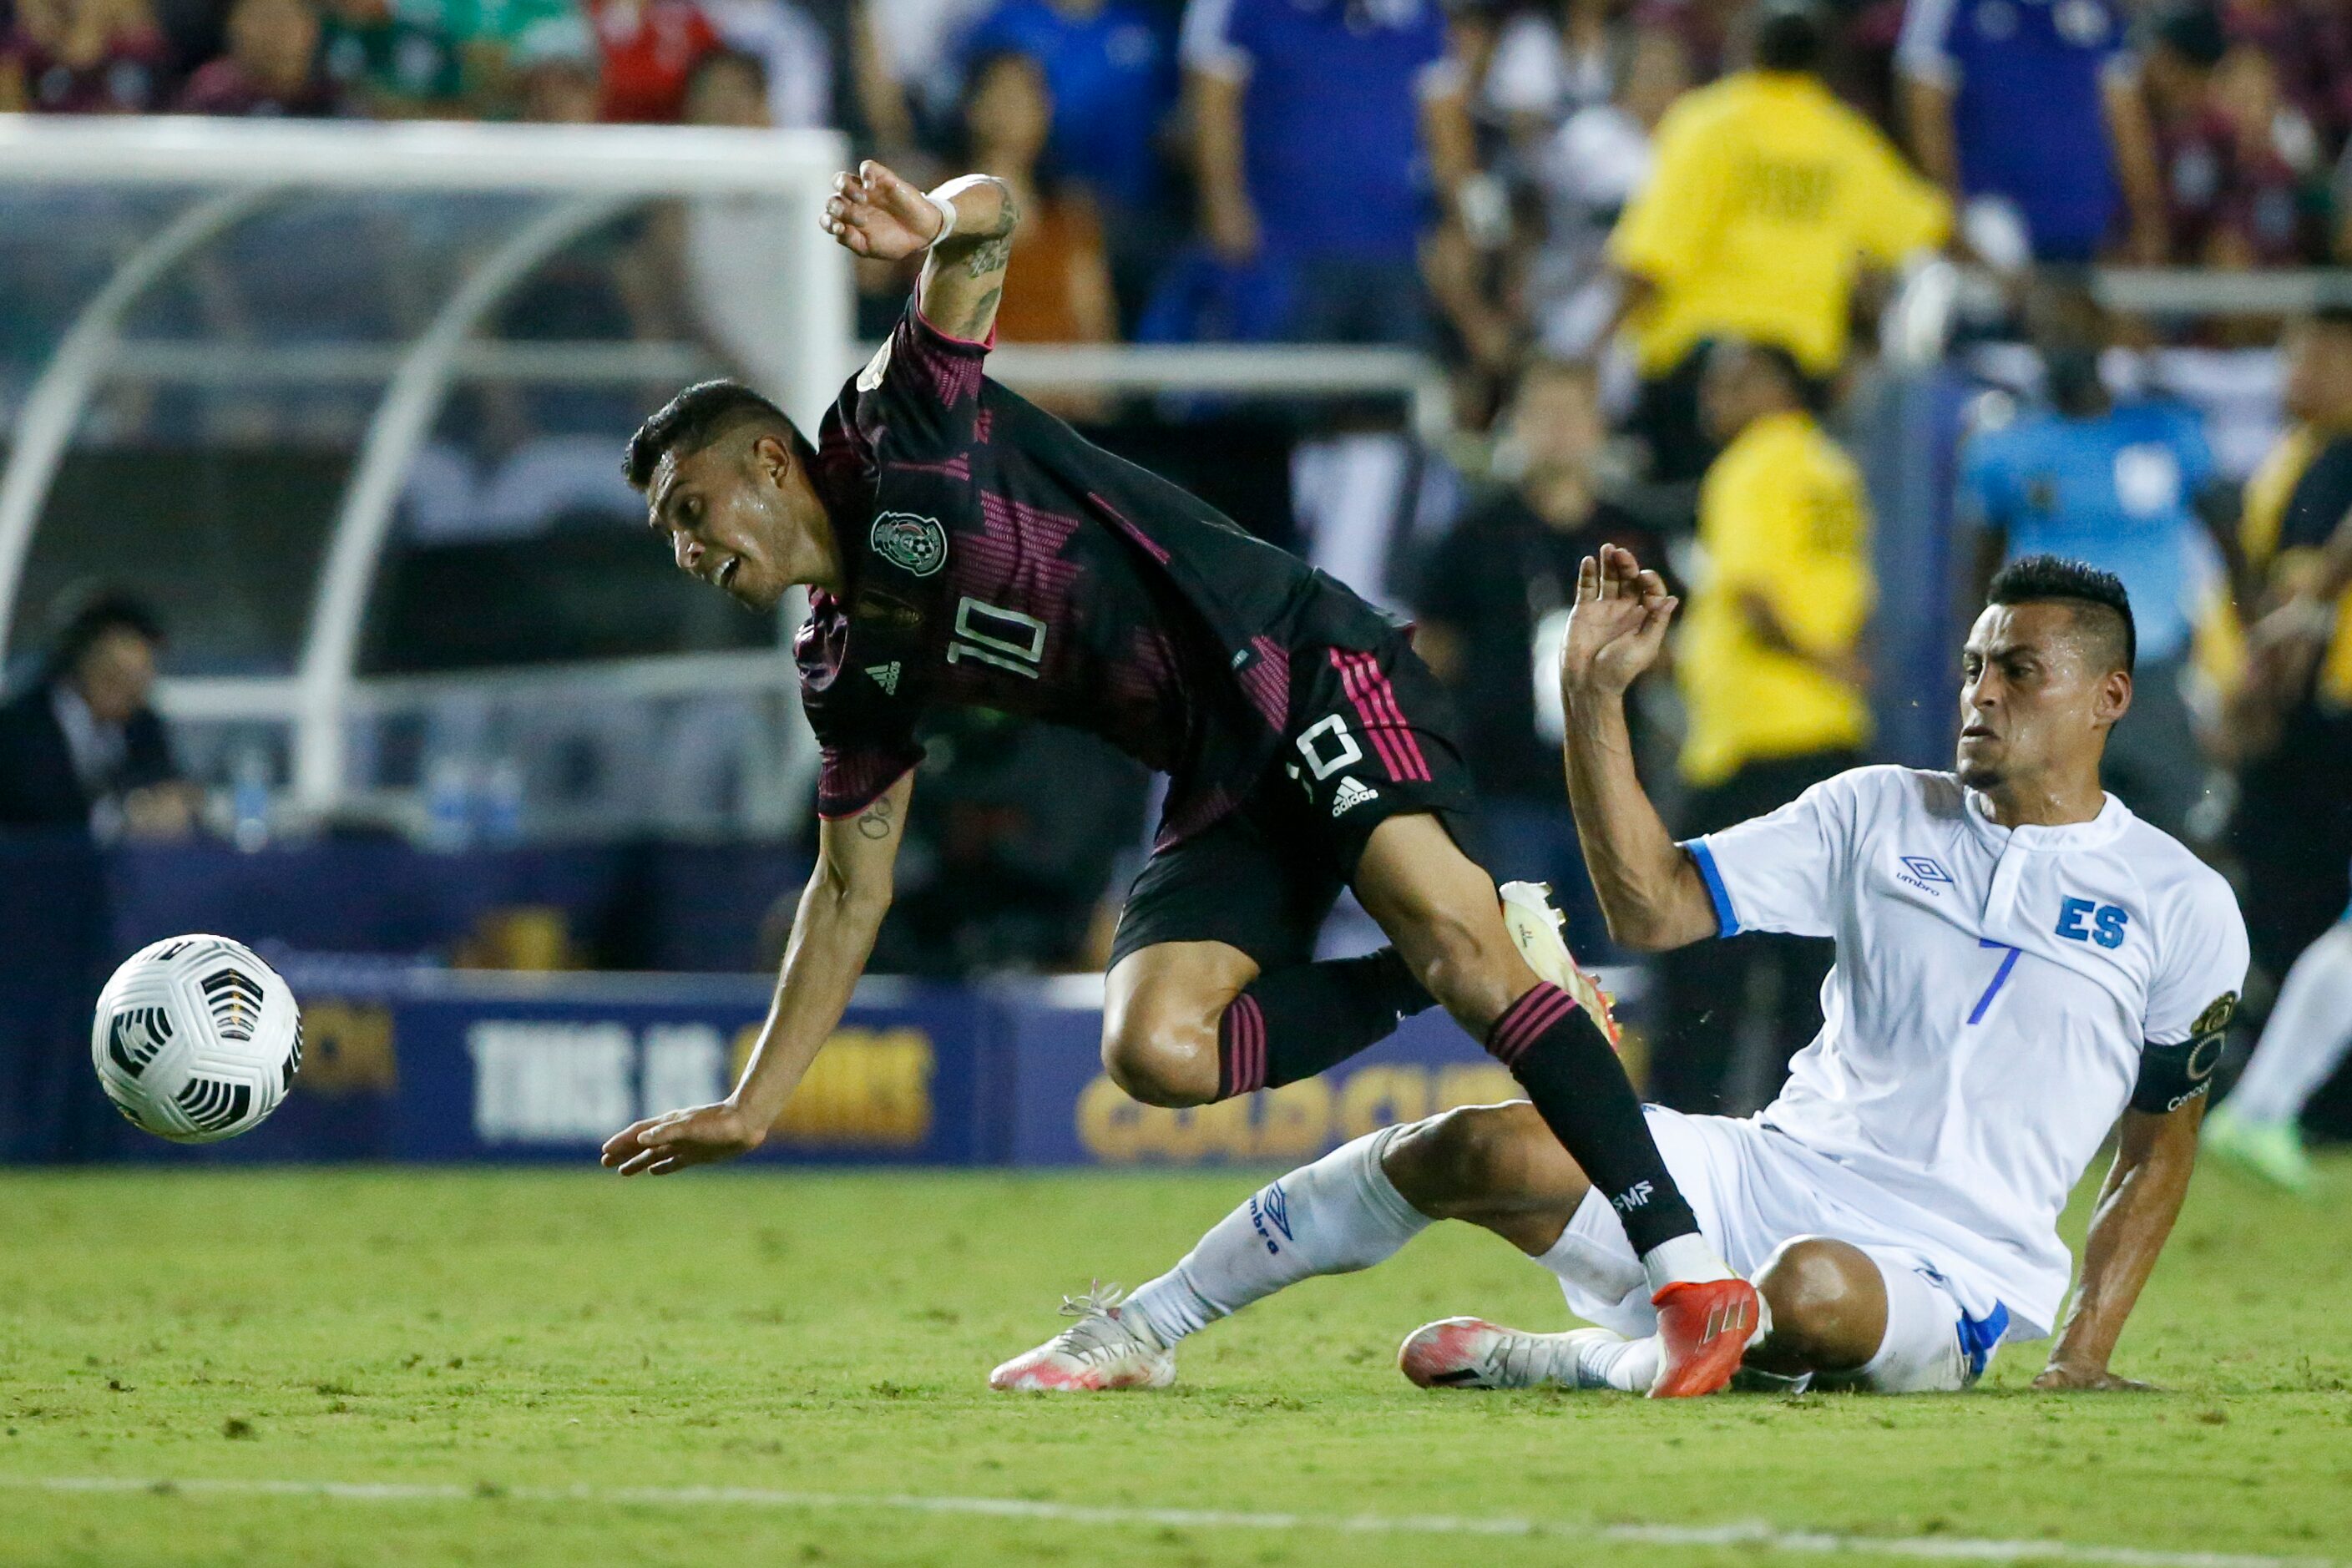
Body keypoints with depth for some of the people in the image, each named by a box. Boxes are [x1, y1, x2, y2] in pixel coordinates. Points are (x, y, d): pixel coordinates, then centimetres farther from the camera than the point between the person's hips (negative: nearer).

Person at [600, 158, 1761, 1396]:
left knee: (1453, 940, -27)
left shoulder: (899, 431, -2)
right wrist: (752, 1106, 18)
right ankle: (1477, 974, -5)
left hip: (1300, 661, -7)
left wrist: (947, 228, -39)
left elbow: (994, 212, -13)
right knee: (1153, 1048, -18)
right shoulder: (848, 672, 15)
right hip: (1220, 785, 7)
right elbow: (851, 889, 22)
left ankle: (1692, 1275, -31)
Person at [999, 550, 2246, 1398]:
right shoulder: (1880, 815, 12)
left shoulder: (2178, 906, 4)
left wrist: (2082, 1356, 0)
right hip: (1767, 1176, 3)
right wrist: (1596, 700, -4)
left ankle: (1563, 1363, -19)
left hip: (1946, 1274, -3)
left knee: (1814, 1295, -42)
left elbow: (2159, 1153, 10)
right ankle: (1144, 1328, -10)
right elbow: (1650, 907, 5)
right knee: (1493, 1150, -19)